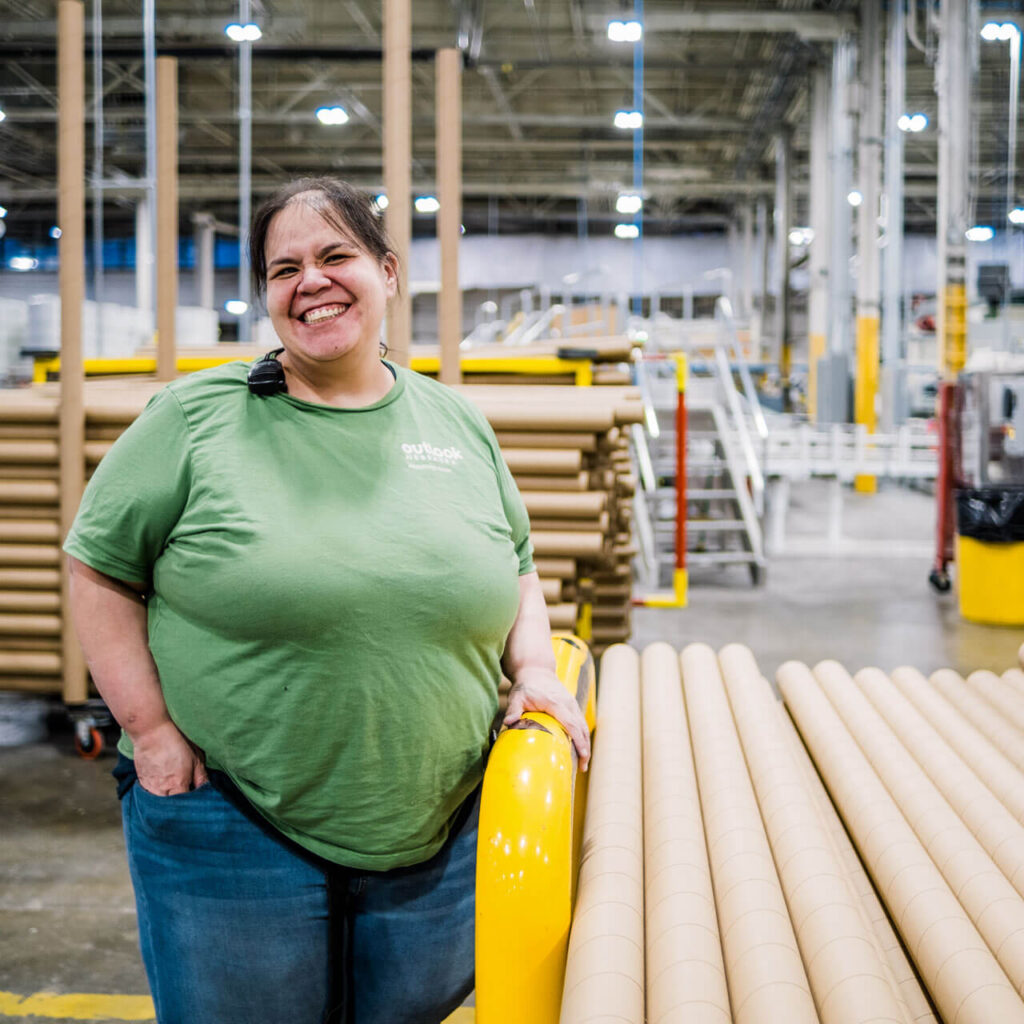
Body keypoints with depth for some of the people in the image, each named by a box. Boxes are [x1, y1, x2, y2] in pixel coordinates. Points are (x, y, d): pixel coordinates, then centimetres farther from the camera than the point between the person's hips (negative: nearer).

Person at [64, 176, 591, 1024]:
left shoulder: (458, 424, 7)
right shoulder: (197, 417, -4)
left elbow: (517, 573, 17)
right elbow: (100, 568, -1)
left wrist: (536, 670, -1)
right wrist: (151, 729, -8)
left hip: (437, 830, 3)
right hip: (231, 822, -3)